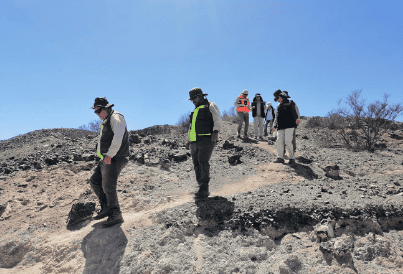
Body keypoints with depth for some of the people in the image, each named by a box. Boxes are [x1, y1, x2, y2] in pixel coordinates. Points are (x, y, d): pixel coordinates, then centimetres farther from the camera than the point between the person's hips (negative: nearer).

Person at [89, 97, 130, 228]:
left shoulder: (115, 117, -10)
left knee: (108, 186, -11)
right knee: (94, 181, 13)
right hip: (107, 159, 10)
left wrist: (110, 155, -28)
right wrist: (101, 155, 18)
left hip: (116, 158, -10)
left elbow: (118, 137, -26)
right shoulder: (106, 121, 21)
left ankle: (116, 215, 1)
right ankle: (106, 208, 20)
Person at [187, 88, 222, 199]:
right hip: (195, 142, 8)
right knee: (196, 165, 2)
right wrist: (190, 140, 27)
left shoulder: (211, 106, 6)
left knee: (203, 162, -20)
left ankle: (204, 189, -17)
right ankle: (203, 189, 9)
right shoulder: (196, 110, 29)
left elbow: (218, 120, -9)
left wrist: (215, 131, -27)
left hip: (206, 140, -7)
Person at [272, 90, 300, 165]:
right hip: (280, 127, 5)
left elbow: (296, 111, -2)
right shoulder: (279, 106, 26)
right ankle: (280, 158, -6)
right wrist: (275, 125, 22)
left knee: (288, 141, -14)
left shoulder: (291, 103, 9)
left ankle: (292, 158, -5)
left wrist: (297, 118, -21)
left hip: (289, 125, -5)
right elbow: (276, 116, 30)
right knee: (279, 140, -7)